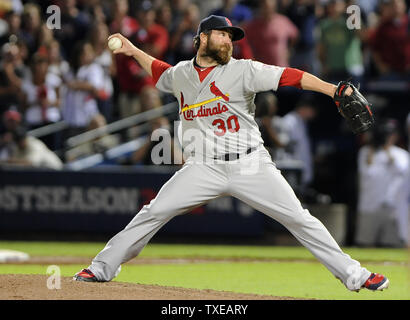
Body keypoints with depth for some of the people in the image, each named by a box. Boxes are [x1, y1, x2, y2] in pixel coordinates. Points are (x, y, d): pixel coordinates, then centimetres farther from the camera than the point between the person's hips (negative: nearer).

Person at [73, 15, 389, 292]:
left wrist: (333, 90, -26)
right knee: (155, 212, -8)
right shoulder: (180, 74, 8)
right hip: (204, 167, 2)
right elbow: (160, 71, 34)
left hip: (250, 164, -2)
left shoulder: (243, 71, -4)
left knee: (299, 218, -7)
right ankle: (102, 268, 5)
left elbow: (289, 76, -15)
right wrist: (134, 51, 28)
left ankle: (353, 275, -1)